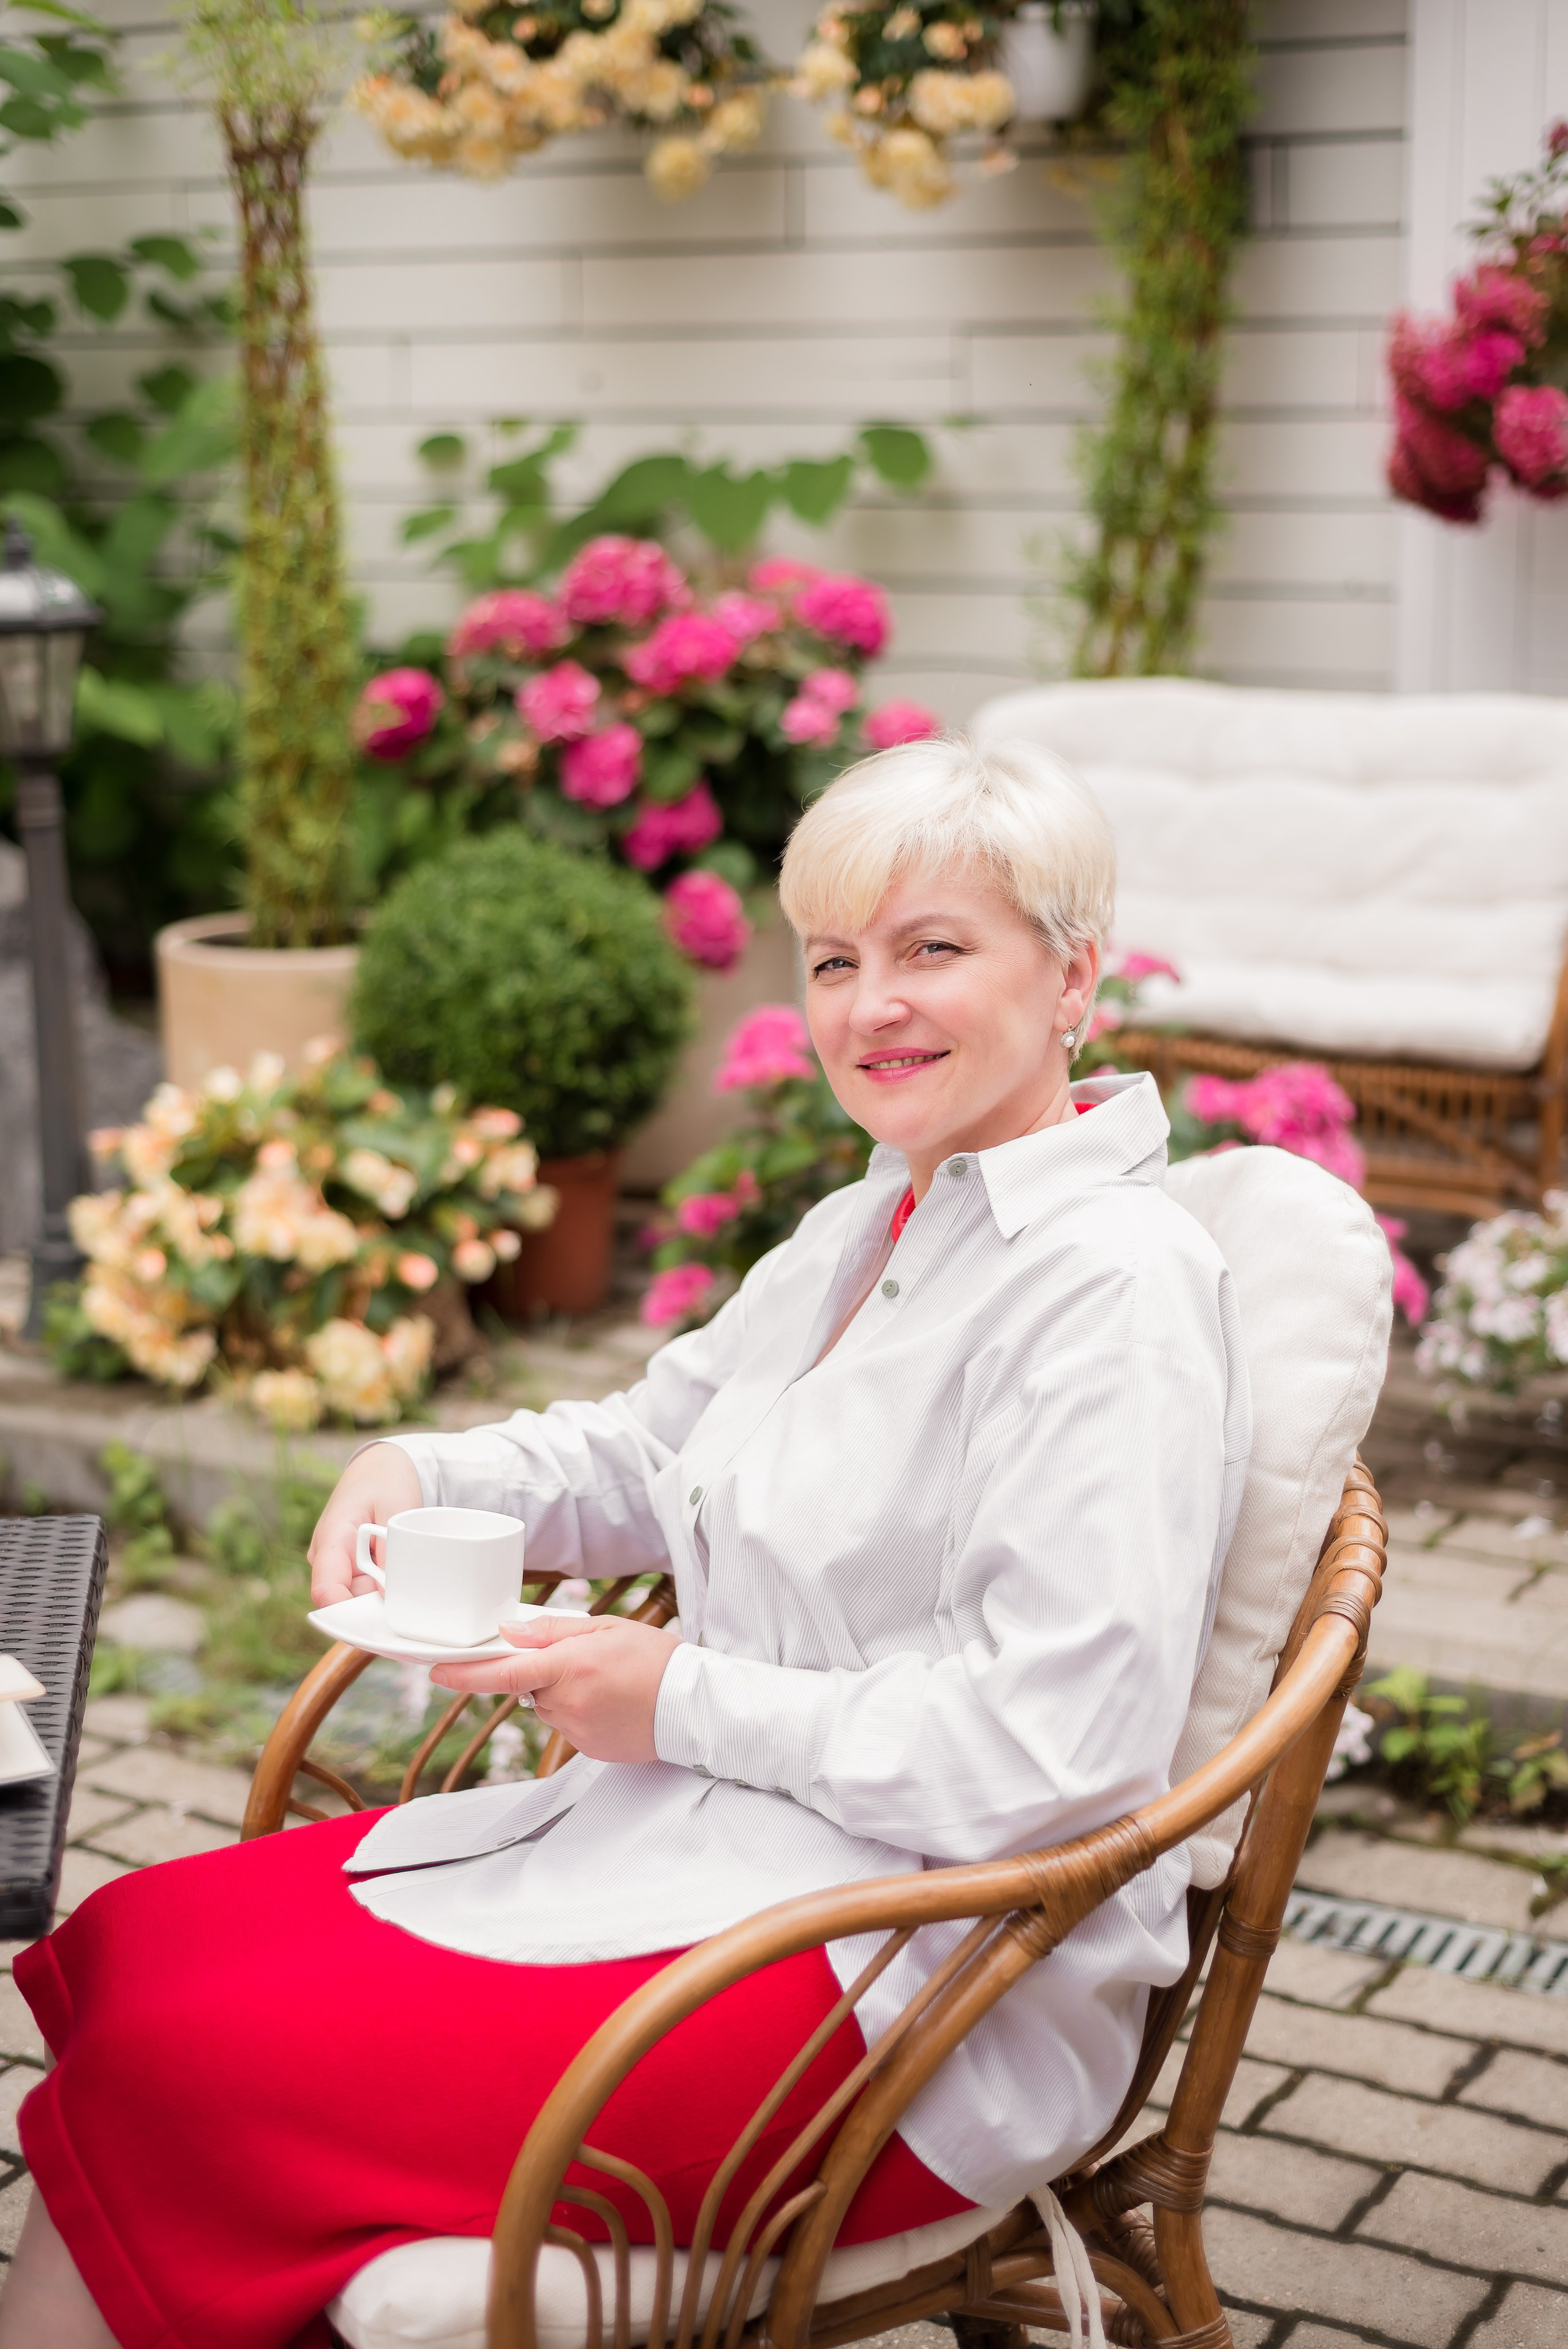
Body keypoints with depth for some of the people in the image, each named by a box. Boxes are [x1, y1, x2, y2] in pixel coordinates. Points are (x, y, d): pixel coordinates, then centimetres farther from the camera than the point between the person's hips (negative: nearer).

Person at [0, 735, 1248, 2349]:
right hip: (712, 1836, 9)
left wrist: (686, 1701, -16)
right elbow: (649, 1451, 24)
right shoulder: (871, 1230, 13)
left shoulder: (1113, 1285, -17)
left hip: (905, 1985, -9)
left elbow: (1062, 1744, -23)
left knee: (179, 2066, -17)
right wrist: (418, 1474, 4)